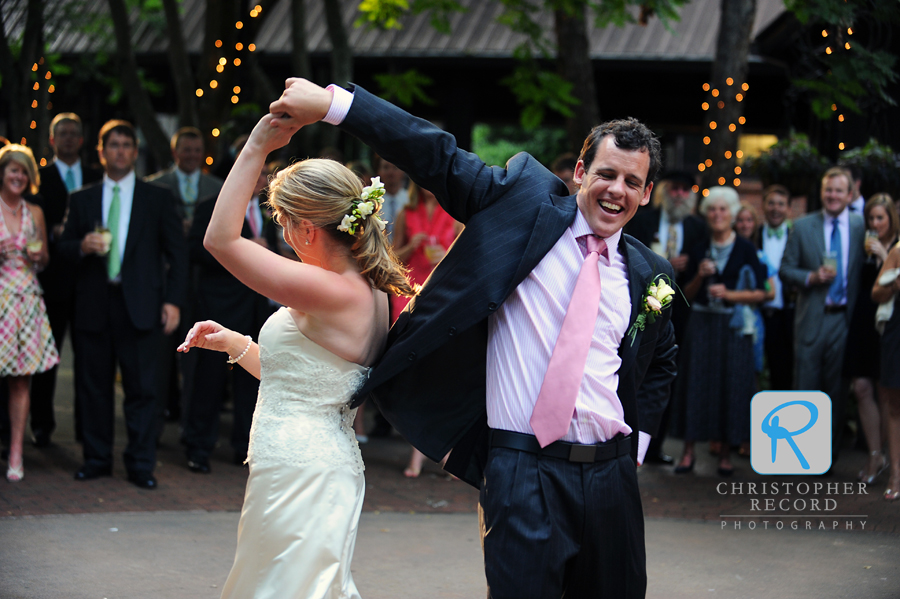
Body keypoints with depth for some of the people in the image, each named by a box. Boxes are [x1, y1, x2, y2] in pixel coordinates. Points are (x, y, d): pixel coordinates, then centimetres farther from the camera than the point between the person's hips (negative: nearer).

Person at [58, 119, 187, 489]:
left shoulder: (158, 198, 8)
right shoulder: (81, 200, 13)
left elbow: (176, 252, 5)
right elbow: (64, 247, 13)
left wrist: (173, 301, -5)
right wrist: (83, 247, -11)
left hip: (139, 304, -2)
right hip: (93, 305, 2)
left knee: (142, 387, -3)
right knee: (93, 385, 5)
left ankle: (141, 465, 4)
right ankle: (97, 459, 17)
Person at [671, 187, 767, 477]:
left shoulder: (745, 249, 1)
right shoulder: (700, 251, 9)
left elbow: (759, 293, -2)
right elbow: (687, 294, 11)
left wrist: (729, 294, -14)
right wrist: (699, 276, -6)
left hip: (733, 325, -2)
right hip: (701, 323, 2)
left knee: (731, 385, -2)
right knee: (696, 383, -1)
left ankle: (725, 453, 8)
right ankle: (689, 450, 5)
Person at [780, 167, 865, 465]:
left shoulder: (861, 226, 5)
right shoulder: (802, 226, 3)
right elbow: (785, 270, 3)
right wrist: (812, 277, -14)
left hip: (846, 317, 1)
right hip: (812, 317, -1)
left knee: (837, 387, 6)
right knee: (805, 385, 1)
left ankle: (830, 449, 16)